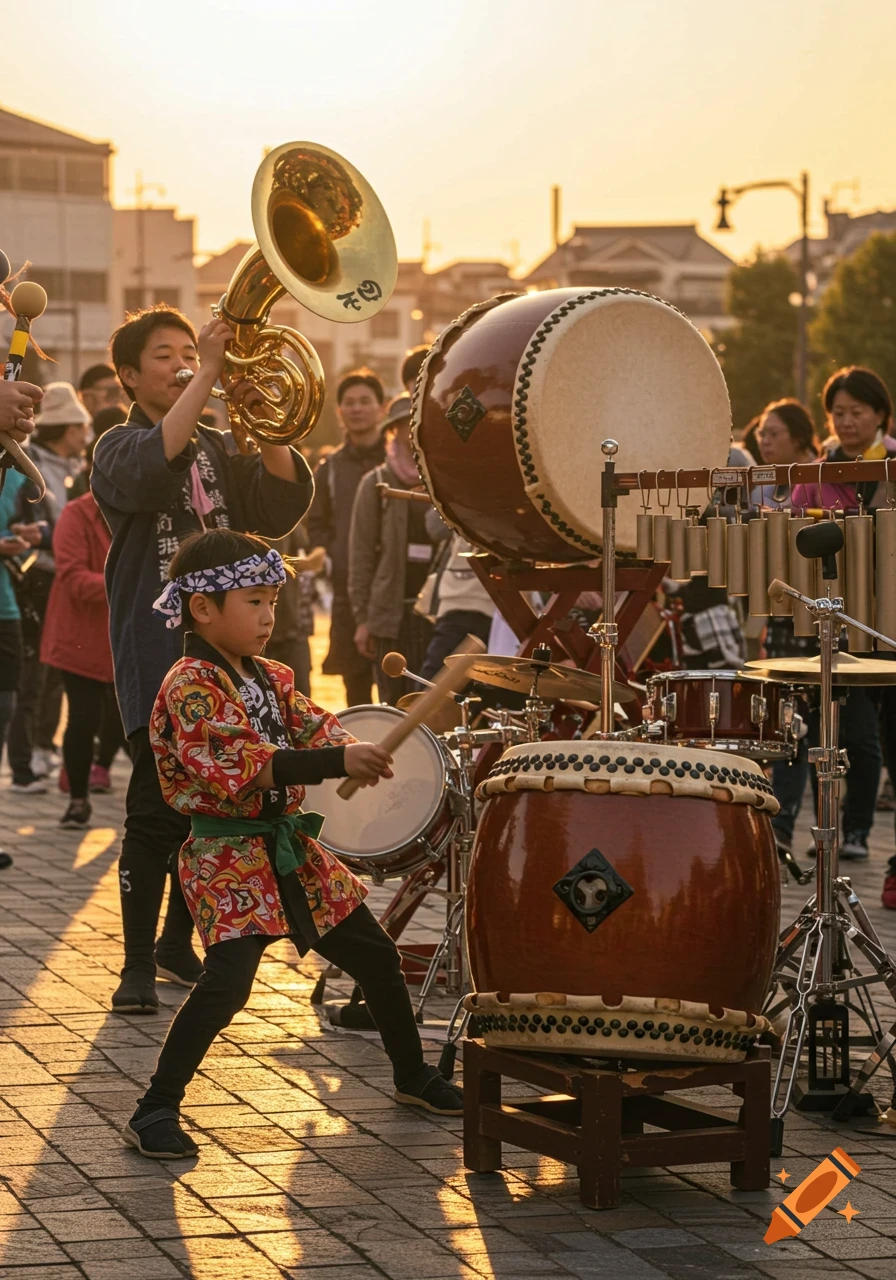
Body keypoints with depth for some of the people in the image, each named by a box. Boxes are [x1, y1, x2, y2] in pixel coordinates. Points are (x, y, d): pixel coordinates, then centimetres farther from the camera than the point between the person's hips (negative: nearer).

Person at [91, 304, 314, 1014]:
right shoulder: (120, 447, 0)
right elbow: (152, 468, -25)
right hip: (157, 656, -5)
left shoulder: (221, 447, 16)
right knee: (158, 815, -9)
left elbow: (282, 506, 0)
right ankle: (138, 964, -2)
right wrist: (210, 374, -26)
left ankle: (178, 943, 23)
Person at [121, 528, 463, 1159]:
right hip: (228, 859, -9)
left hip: (291, 848, 9)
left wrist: (355, 751, -16)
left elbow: (313, 724, 9)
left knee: (376, 955, 15)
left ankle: (413, 1075, 35)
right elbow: (237, 768, -29)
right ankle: (156, 1109, -11)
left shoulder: (269, 678, 10)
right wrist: (337, 762, -35)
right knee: (228, 978, -24)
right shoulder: (191, 687, -18)